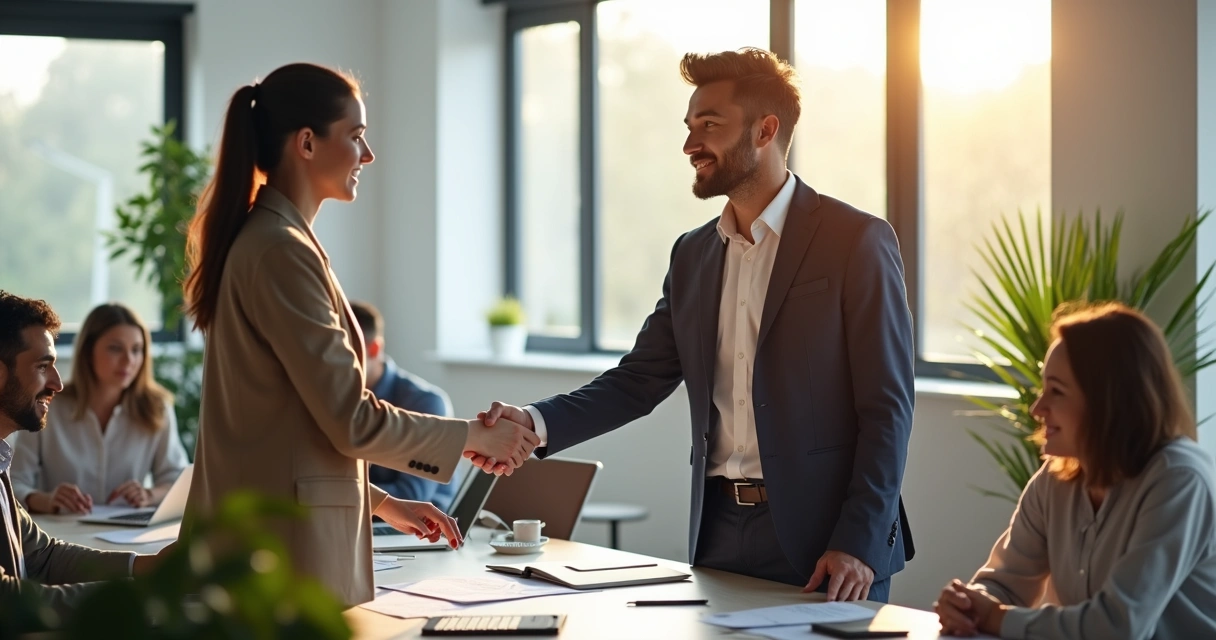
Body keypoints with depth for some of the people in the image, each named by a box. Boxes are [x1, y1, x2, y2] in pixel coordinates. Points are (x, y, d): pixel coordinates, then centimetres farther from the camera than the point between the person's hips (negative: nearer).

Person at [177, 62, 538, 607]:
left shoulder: (258, 240, 14)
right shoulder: (281, 253, -16)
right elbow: (353, 420, -17)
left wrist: (379, 502, 17)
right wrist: (474, 437, -5)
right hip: (289, 542, -10)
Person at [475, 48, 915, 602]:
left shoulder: (856, 242, -7)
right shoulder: (693, 255, 12)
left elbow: (887, 406, -10)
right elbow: (638, 380, 8)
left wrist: (858, 544, -18)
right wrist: (536, 424, -9)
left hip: (820, 539, -5)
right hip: (719, 531, 5)